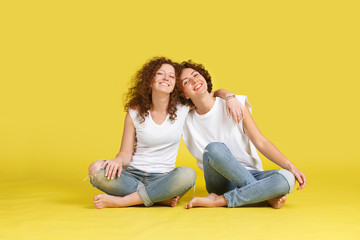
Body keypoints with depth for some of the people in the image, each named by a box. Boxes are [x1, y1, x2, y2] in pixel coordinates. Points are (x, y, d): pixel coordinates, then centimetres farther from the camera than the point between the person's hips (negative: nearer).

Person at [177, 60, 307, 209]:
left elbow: (261, 142, -2)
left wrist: (290, 166, -13)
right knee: (214, 148, -33)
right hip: (220, 179, -1)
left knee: (286, 178, -29)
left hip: (251, 174, 1)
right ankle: (266, 196, -21)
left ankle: (219, 200, -25)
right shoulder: (187, 122, 1)